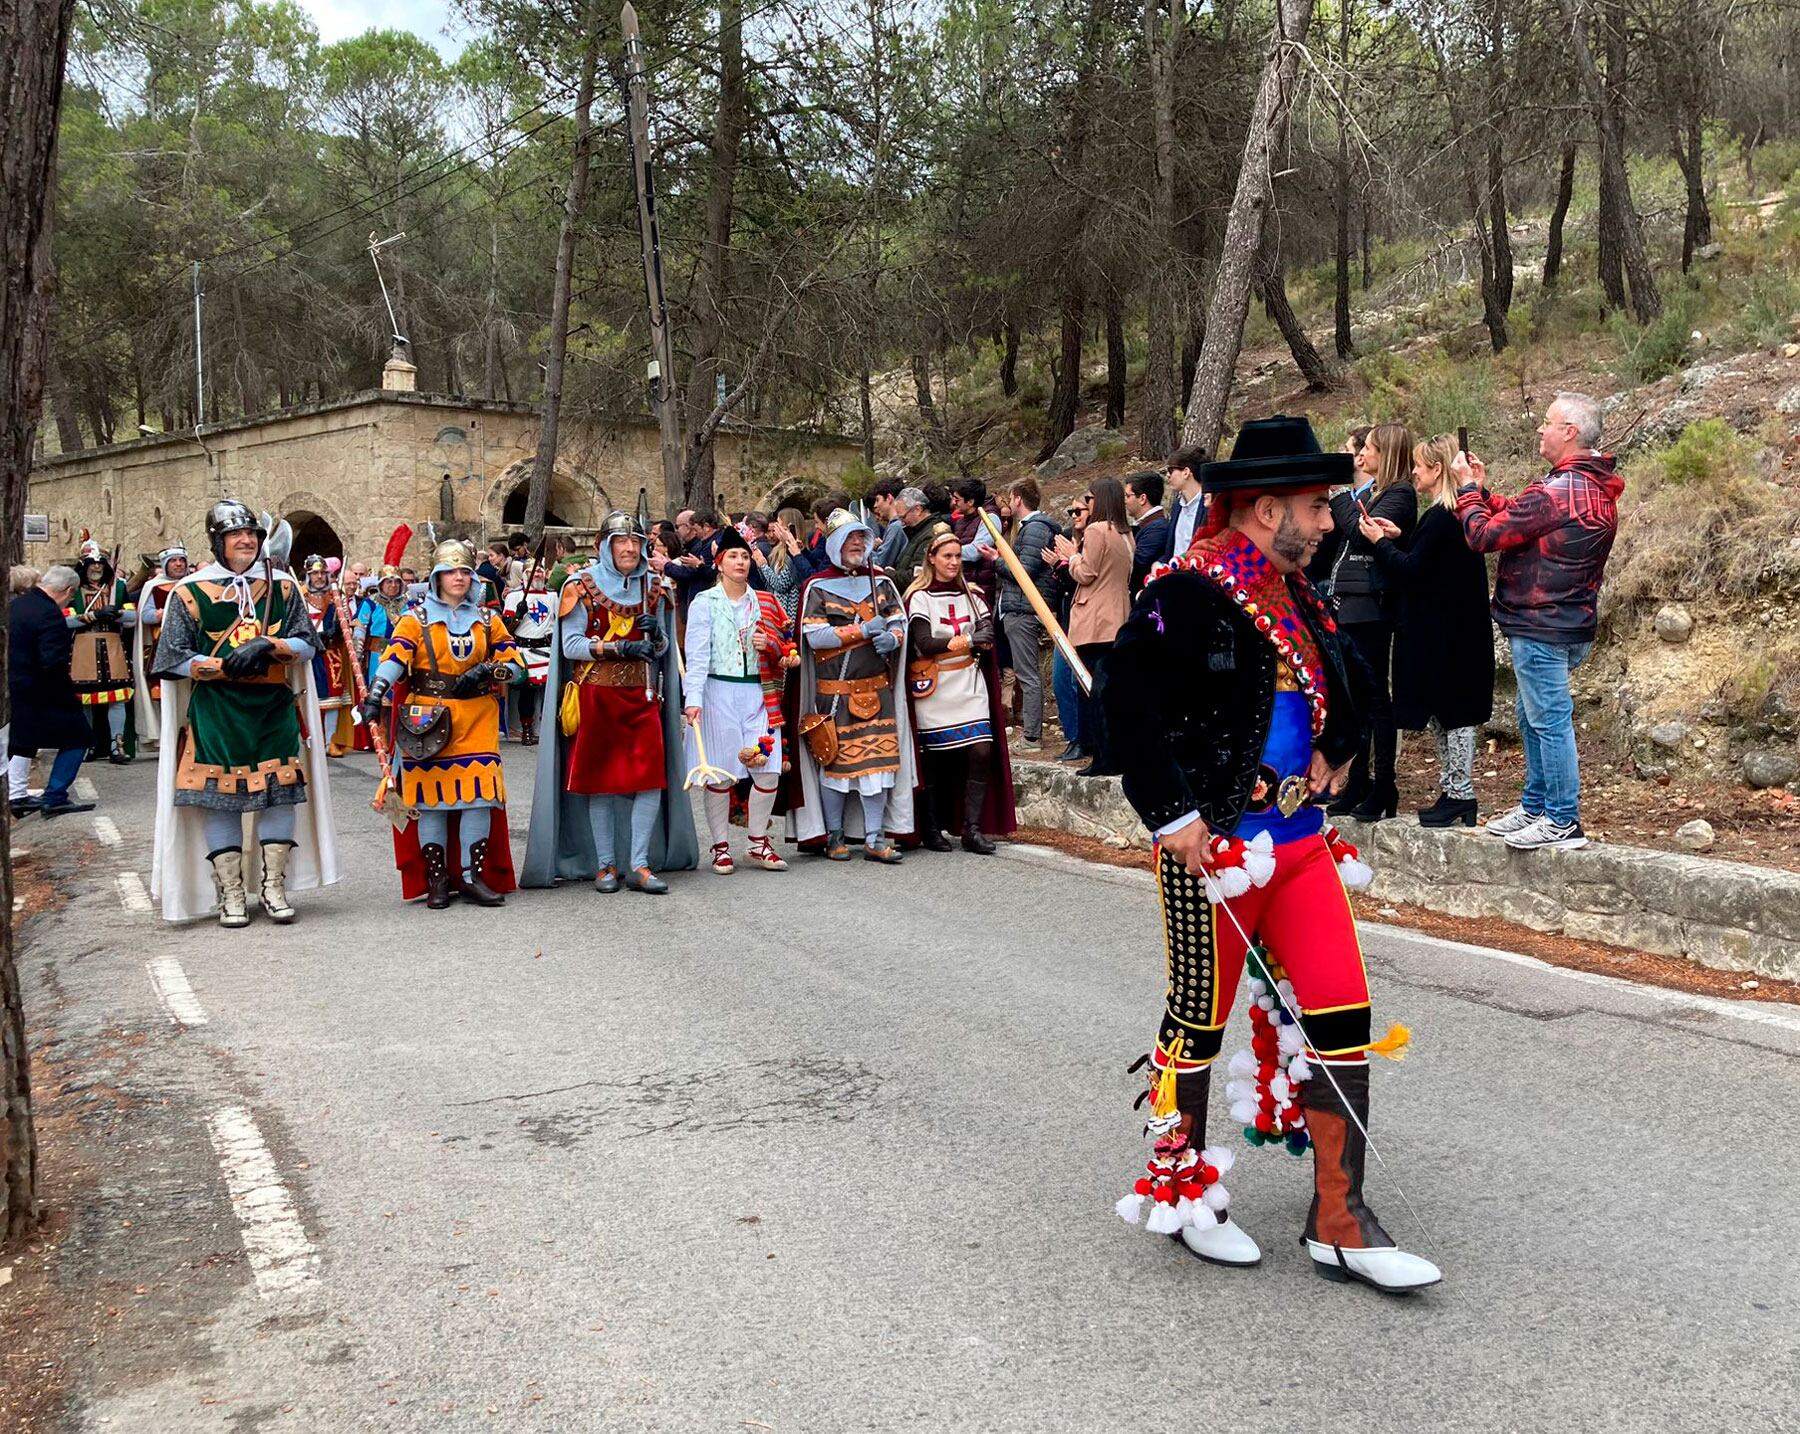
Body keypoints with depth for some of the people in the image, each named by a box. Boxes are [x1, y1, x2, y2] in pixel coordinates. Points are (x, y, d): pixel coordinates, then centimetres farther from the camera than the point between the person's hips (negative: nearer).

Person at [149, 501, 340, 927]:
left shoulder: (282, 586, 8)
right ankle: (230, 893, 10)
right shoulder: (191, 592, 1)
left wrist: (267, 646, -15)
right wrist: (224, 666, -13)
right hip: (215, 712, -2)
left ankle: (274, 885, 13)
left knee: (281, 790, 2)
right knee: (220, 795, 0)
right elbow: (174, 659, -1)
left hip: (275, 707, 2)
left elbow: (306, 643, 3)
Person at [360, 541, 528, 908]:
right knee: (431, 795, -1)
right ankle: (436, 878, 9)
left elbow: (516, 665, 10)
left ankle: (473, 874, 5)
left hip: (476, 720, 2)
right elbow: (394, 658, -10)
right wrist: (375, 694, -26)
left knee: (479, 794, -5)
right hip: (429, 721, -2)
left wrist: (487, 672, -10)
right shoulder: (416, 620, 5)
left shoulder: (487, 620, 13)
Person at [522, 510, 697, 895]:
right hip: (595, 695, -3)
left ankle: (639, 864, 1)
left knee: (651, 776, -6)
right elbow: (570, 645, -7)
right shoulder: (582, 585, -1)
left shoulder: (653, 587, 9)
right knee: (598, 778, 2)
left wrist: (657, 635, -9)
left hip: (642, 695, 3)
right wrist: (616, 648, -18)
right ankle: (606, 865, 11)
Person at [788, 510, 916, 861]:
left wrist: (892, 637, -16)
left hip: (876, 688, 3)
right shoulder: (817, 587, -1)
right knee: (834, 760, 3)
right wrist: (861, 630, -15)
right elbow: (813, 635, -11)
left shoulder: (880, 583, 12)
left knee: (877, 759, -1)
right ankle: (834, 835, 17)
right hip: (833, 690, -3)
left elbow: (899, 621, 7)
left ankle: (874, 838, 6)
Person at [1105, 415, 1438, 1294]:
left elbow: (1349, 688, 26)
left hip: (1301, 837, 8)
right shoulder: (1187, 594, -14)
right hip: (1213, 847, -7)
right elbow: (1130, 698, -22)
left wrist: (1334, 754, 12)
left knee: (1340, 1019, 3)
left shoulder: (1298, 596, 11)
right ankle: (1181, 1190, 29)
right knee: (1199, 1021, 8)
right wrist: (1173, 815, -22)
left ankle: (1338, 1225, 13)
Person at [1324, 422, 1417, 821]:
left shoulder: (1399, 494, -8)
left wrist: (1342, 494, -10)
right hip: (1348, 604, 9)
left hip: (1371, 605, -9)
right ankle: (1358, 783, 18)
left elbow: (1361, 531, -19)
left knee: (1374, 695, -5)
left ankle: (1384, 786, 0)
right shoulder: (1365, 491, 18)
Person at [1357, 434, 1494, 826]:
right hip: (1451, 629, 10)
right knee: (1449, 710, 13)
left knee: (1450, 710, -4)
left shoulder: (1442, 517, -18)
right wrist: (1399, 538, 7)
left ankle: (1460, 793, 3)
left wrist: (1380, 541, -7)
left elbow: (1413, 569, -19)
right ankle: (1453, 791, 19)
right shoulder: (1454, 513, 12)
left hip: (1443, 633, -10)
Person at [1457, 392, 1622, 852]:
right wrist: (1484, 492, 13)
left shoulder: (1556, 492, -21)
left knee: (1549, 720, -3)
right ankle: (1536, 806, 29)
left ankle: (1563, 822, 3)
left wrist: (1467, 489, -1)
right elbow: (1520, 521, 18)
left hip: (1541, 629, -10)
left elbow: (1484, 535, -16)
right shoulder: (1597, 489, 12)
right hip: (1569, 623, 10)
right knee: (1534, 719, 19)